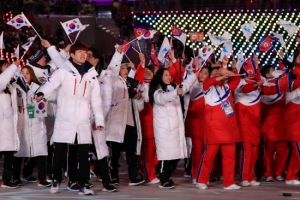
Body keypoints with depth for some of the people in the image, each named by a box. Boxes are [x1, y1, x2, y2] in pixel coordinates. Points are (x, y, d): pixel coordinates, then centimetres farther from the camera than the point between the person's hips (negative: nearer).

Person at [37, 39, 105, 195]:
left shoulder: (91, 74, 10)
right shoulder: (64, 71, -1)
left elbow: (96, 100, 13)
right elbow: (51, 82, -19)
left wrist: (99, 120, 8)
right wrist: (41, 92, -40)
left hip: (83, 122, 3)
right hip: (64, 120, -3)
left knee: (84, 154, 3)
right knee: (59, 152, 6)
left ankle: (84, 185, 7)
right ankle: (56, 181, 21)